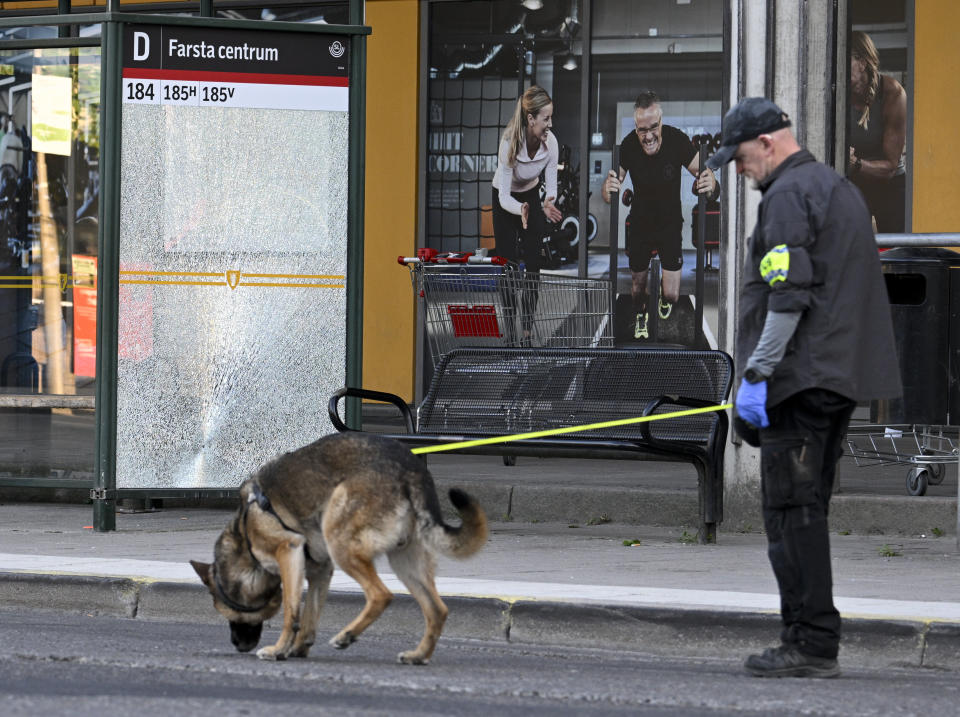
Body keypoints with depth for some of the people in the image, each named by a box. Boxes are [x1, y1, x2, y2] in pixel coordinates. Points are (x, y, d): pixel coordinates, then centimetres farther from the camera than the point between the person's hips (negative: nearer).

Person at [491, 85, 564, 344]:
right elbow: (504, 196, -32)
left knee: (532, 264, -6)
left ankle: (527, 330, -3)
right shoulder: (509, 143, -34)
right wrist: (521, 210, -53)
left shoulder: (550, 142, -24)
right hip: (505, 199, -3)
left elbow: (551, 184, -19)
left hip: (531, 197, 3)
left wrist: (548, 202, -42)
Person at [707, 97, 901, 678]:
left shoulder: (790, 195, -11)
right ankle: (812, 642, 13)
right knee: (807, 509, 12)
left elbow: (789, 296, -20)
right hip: (843, 376, 10)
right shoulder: (840, 189, 21)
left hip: (800, 375, -10)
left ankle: (811, 644, -11)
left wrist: (757, 374, -18)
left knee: (793, 508, -8)